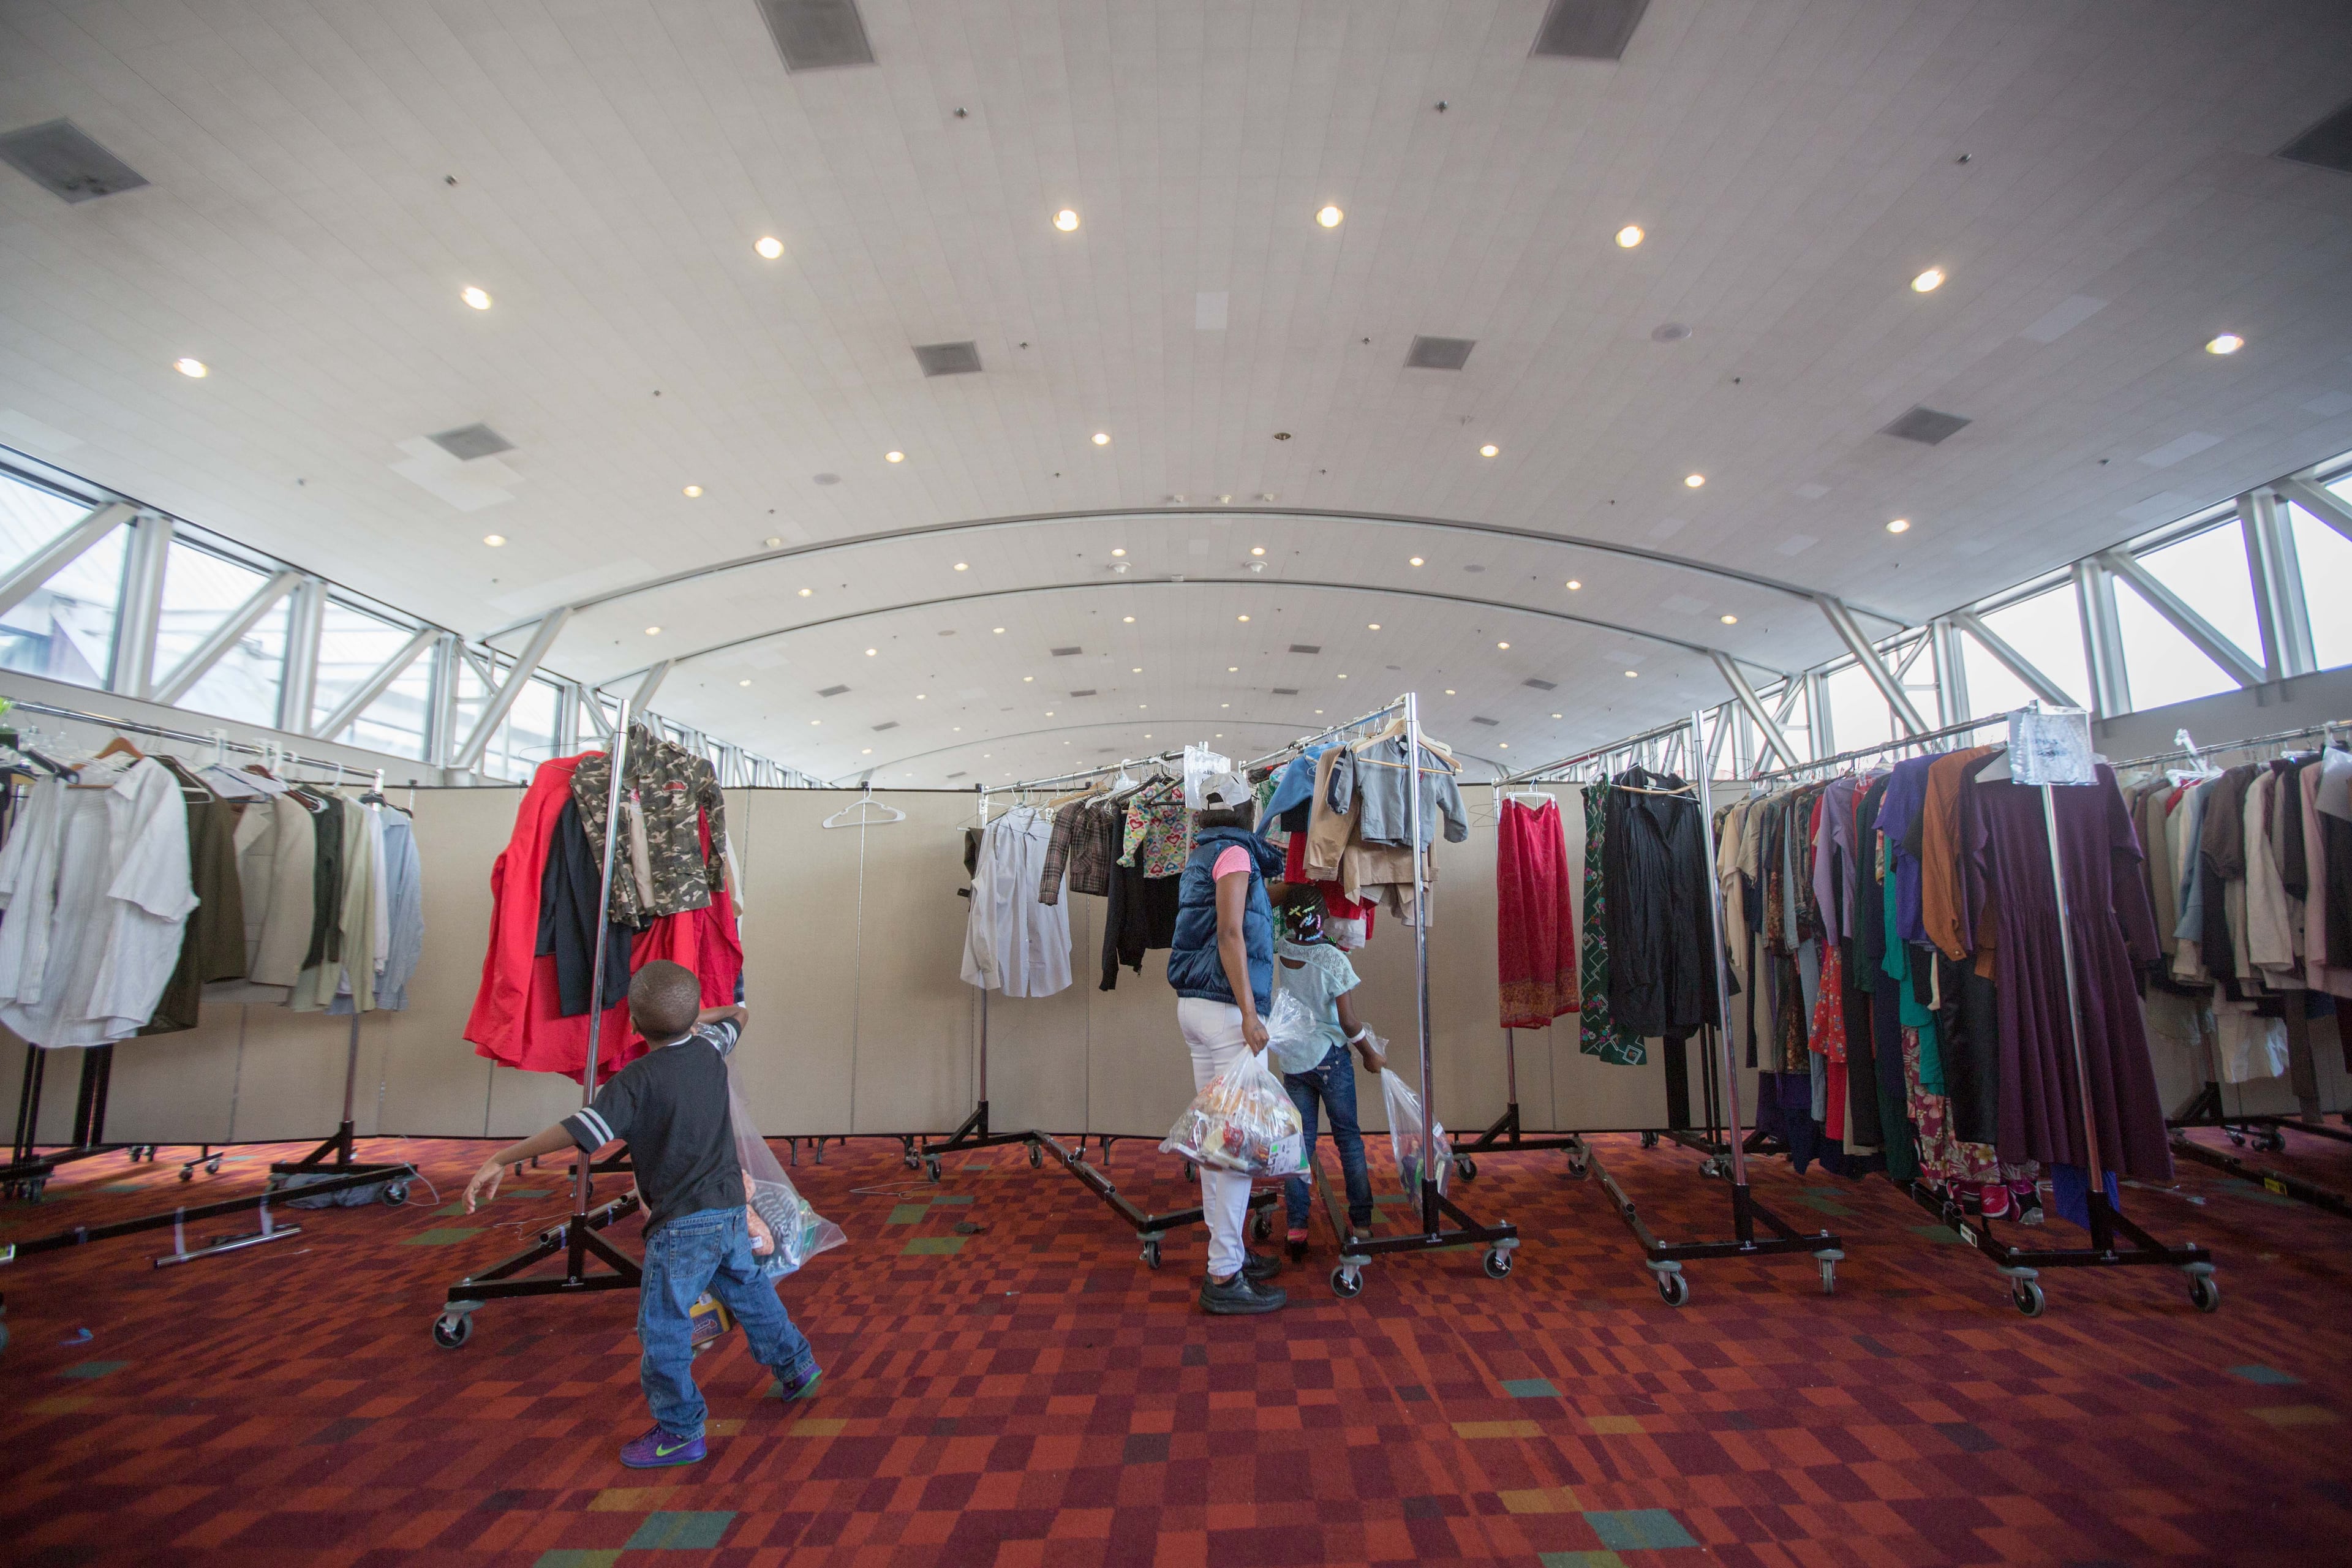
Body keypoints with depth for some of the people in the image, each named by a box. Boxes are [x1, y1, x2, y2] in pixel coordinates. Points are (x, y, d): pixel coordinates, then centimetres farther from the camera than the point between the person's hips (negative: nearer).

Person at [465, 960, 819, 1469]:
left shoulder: (637, 1080, -18)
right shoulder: (710, 1050, 0)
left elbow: (579, 1130, -26)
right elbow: (737, 1015, 21)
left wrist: (501, 1159, -21)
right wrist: (697, 1017, 33)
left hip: (682, 1222, -7)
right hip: (730, 1207, 7)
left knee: (661, 1324, 8)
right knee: (748, 1290, 25)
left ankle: (680, 1431, 19)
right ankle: (796, 1366, 40)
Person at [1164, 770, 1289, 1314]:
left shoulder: (1201, 857, 17)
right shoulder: (1235, 854, -8)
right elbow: (1231, 935, -16)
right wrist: (1250, 1014, -18)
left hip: (1195, 1005, 9)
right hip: (1225, 1007, -9)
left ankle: (1228, 1252, 24)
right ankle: (1224, 1277, -2)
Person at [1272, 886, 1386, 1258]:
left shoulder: (1277, 956, -8)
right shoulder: (1333, 959, -17)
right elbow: (1349, 1022, -13)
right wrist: (1371, 1055, -1)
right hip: (1331, 1059, -3)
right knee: (1348, 1137, 11)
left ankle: (1296, 1227, 8)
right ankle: (1360, 1220, 17)